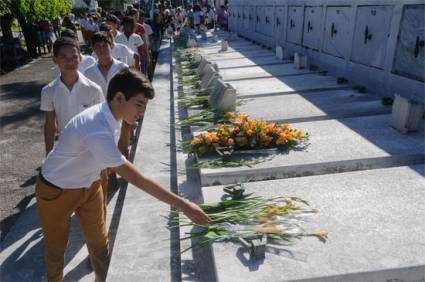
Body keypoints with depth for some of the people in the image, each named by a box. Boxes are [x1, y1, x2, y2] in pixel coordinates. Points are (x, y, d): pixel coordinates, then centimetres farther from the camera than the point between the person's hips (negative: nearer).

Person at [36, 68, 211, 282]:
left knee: (99, 243, 12)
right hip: (56, 191, -6)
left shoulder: (110, 116, -13)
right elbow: (133, 177, -43)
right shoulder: (97, 130, -40)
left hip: (87, 185, 7)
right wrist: (182, 205, -42)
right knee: (56, 247, 17)